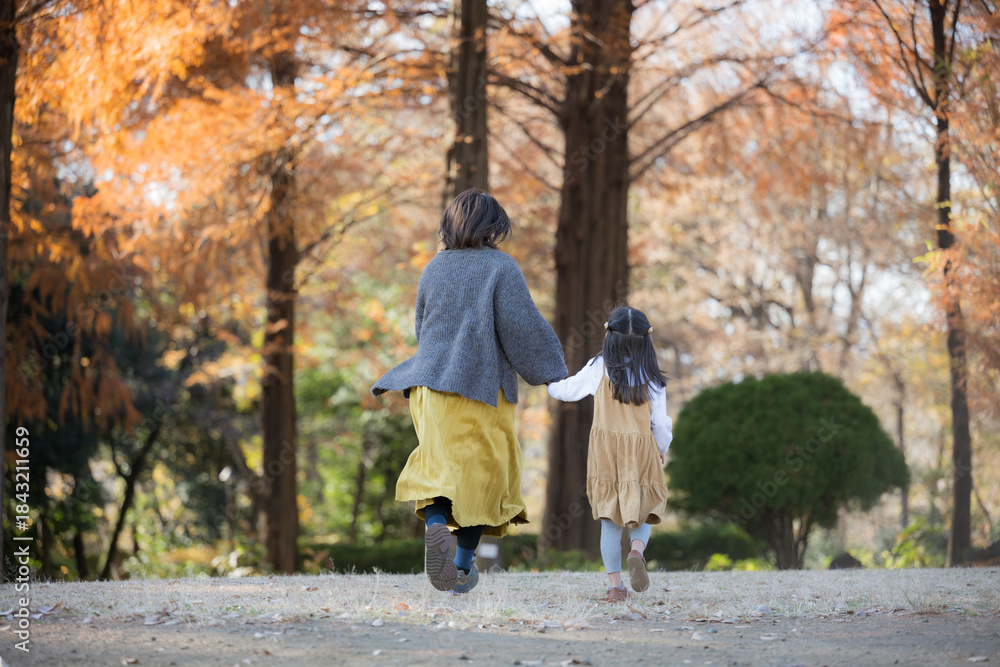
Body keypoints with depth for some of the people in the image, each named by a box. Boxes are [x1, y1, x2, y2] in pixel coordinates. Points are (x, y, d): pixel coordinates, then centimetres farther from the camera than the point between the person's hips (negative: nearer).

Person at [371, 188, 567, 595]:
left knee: (441, 466, 10)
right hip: (482, 386, -4)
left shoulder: (435, 267, 7)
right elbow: (520, 326, -12)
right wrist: (549, 367, 3)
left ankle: (435, 524, -21)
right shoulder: (500, 267, -8)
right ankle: (463, 566, 12)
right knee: (482, 473, 9)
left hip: (431, 381, 4)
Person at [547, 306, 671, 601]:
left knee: (610, 520, 6)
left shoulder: (599, 368, -3)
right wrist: (661, 449, 19)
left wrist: (551, 383, 30)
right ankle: (637, 551, -18)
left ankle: (615, 585, 1)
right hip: (641, 447, 0)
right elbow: (660, 421, 1)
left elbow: (567, 390, 8)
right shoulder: (652, 376, -2)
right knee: (643, 510, 13)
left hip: (605, 447, 0)